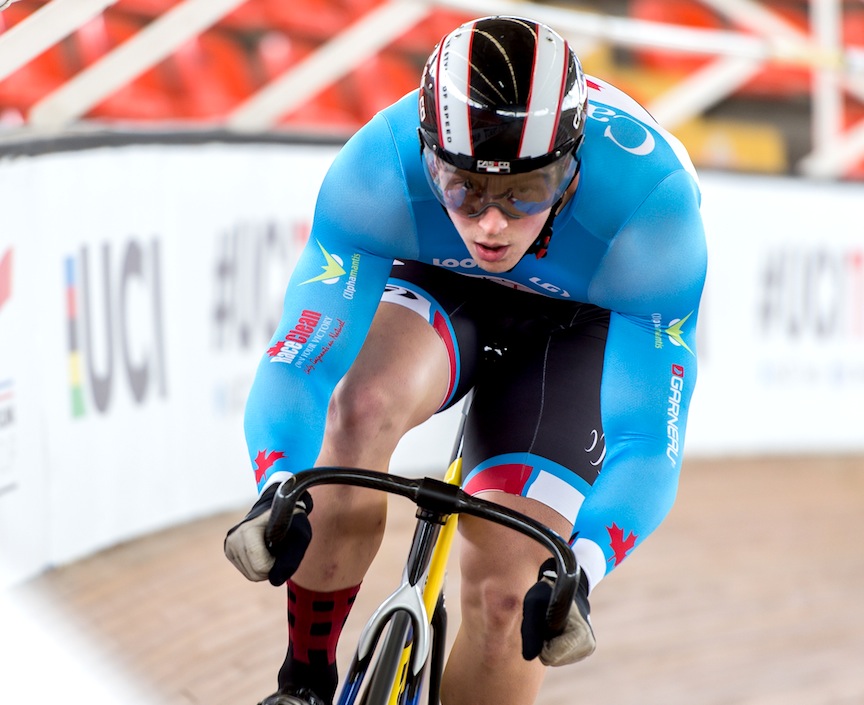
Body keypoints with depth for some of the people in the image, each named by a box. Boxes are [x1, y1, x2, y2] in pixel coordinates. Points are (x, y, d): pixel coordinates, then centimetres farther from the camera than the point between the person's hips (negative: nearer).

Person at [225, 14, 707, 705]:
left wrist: (580, 567, -53)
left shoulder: (651, 203, -37)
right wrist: (278, 490, -55)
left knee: (506, 595, -15)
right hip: (441, 291, 1)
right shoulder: (379, 168, -35)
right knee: (365, 405, -34)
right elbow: (300, 362, -34)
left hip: (580, 328, 0)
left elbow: (647, 439, -35)